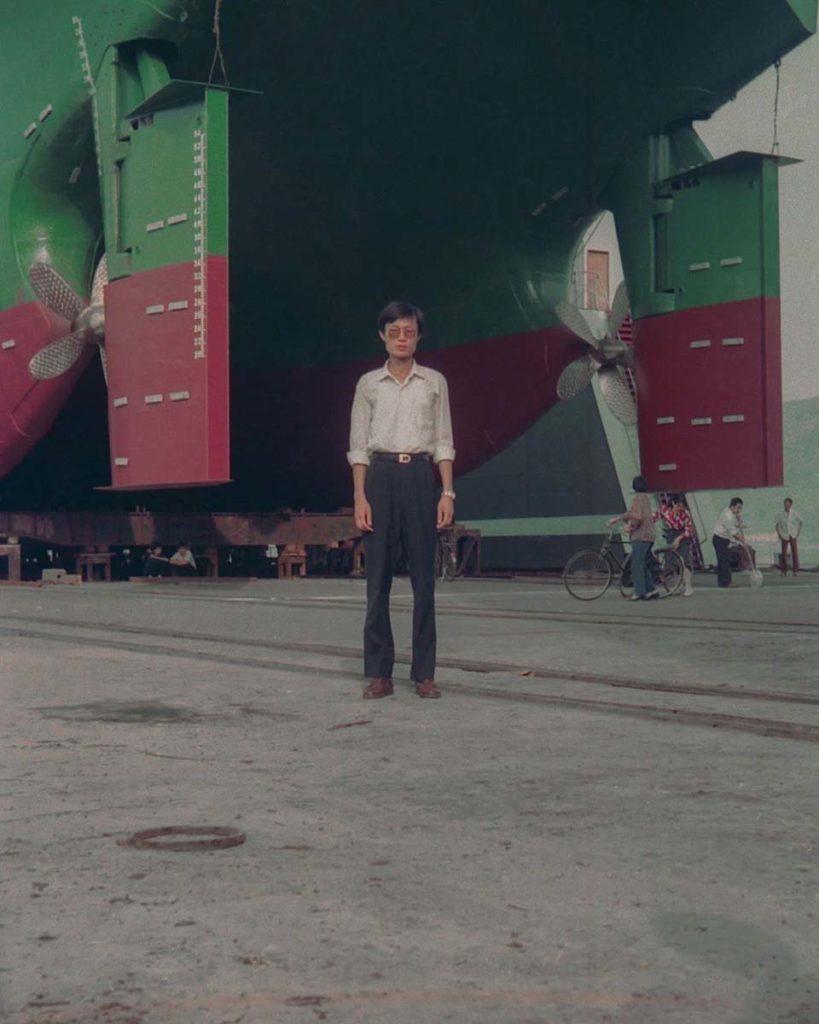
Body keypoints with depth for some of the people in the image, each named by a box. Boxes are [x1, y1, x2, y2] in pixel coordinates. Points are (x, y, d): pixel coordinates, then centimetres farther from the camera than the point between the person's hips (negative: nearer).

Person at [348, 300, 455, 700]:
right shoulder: (369, 384, 8)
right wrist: (360, 496, -4)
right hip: (381, 476, 0)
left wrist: (447, 492, -2)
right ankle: (378, 673, 5)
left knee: (423, 576, -1)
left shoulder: (434, 382, 9)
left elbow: (443, 442, 8)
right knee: (378, 576, -1)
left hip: (421, 477, 0)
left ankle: (424, 673, 4)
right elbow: (358, 445, 6)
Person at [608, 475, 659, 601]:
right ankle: (651, 590, 10)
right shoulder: (645, 498, 19)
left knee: (637, 565, -7)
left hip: (641, 536, -10)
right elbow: (631, 513, 27)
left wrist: (631, 527, -7)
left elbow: (637, 517, -22)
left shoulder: (639, 498, -11)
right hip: (648, 535, 10)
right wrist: (617, 518, 27)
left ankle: (639, 592, -8)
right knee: (642, 565, 13)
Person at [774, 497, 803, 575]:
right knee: (784, 554, 0)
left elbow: (800, 522, 9)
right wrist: (779, 535, 1)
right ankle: (784, 571, 6)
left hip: (793, 536, 0)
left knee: (795, 553, -4)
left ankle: (796, 571, -1)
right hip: (784, 536, 0)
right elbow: (777, 525, 7)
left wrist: (798, 532, 2)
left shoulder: (795, 513, -2)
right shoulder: (780, 514, -3)